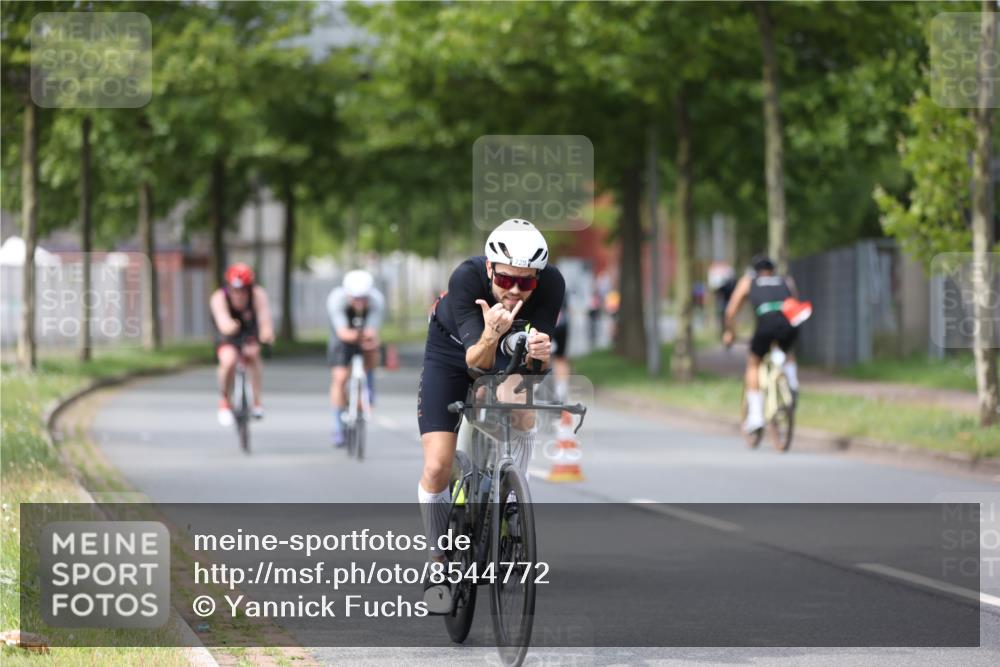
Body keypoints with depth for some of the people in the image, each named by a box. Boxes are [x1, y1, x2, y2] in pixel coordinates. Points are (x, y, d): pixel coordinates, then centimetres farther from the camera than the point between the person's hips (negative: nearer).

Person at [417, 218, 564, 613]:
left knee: (521, 414, -23)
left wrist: (540, 353, -55)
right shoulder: (466, 279, -37)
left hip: (509, 350, 3)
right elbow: (476, 360, -40)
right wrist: (491, 335, -61)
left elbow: (538, 363, -33)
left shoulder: (551, 284, -32)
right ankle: (440, 561, 9)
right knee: (437, 468, -12)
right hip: (451, 352, -3)